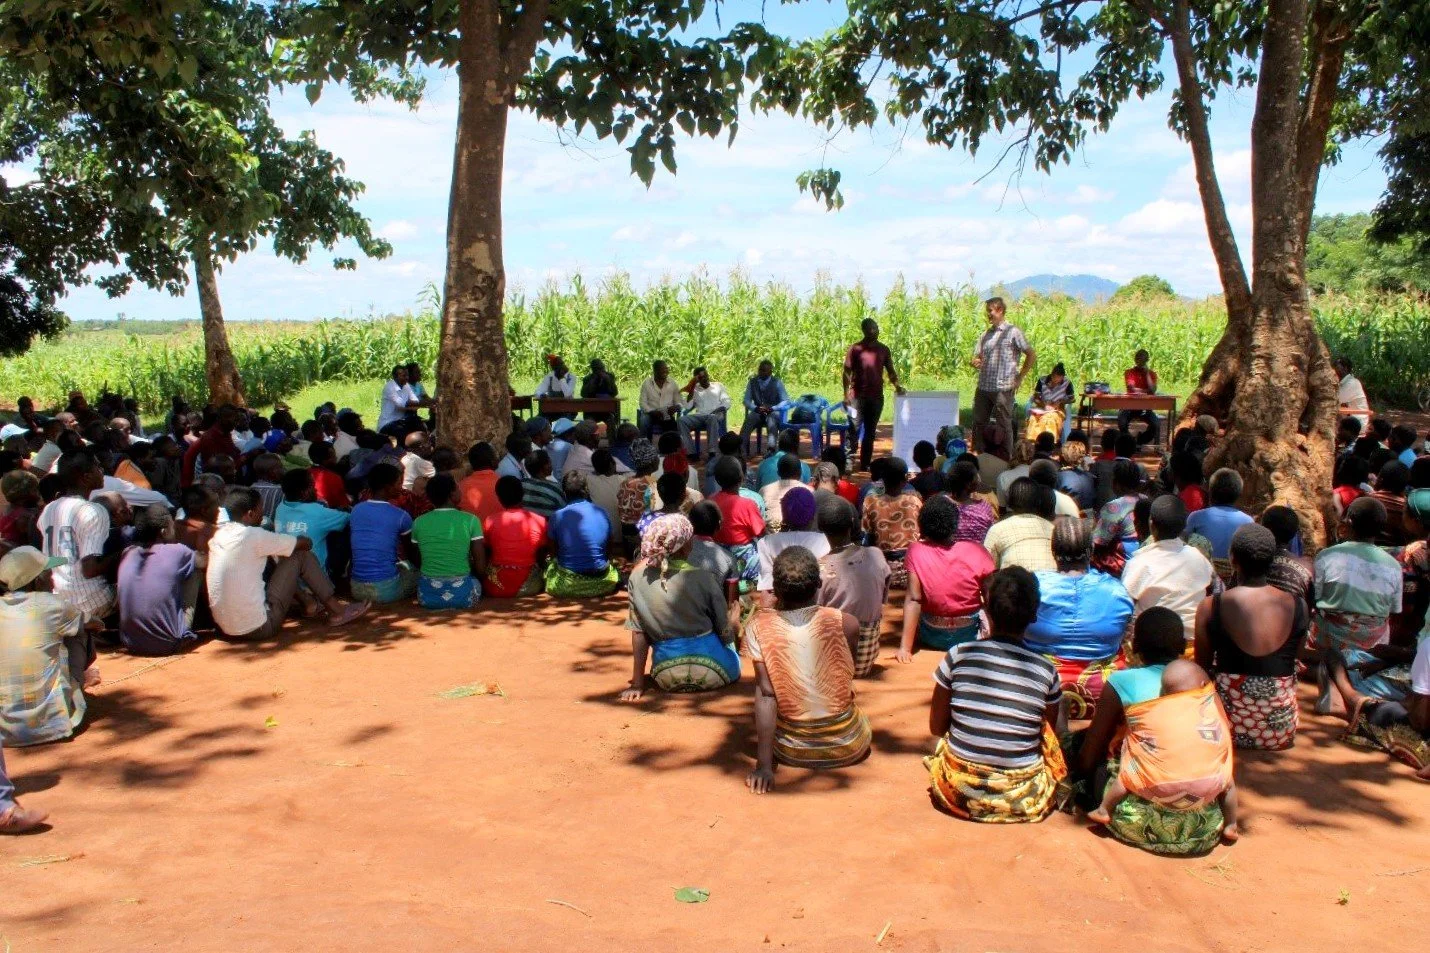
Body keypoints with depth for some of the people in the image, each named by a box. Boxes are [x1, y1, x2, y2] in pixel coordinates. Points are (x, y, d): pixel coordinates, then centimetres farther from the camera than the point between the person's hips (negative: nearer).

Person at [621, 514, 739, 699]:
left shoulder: (637, 577, -7)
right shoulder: (704, 578, -14)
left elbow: (638, 632, -4)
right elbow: (725, 631, -4)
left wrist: (637, 684, 2)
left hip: (666, 678, 2)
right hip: (710, 672, -2)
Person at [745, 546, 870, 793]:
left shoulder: (759, 626, -14)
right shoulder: (846, 623, -13)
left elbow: (765, 693, -18)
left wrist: (764, 765, -17)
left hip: (791, 751, -1)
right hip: (847, 746, 1)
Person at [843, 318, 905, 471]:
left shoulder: (883, 350, 9)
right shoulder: (855, 349, -1)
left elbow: (890, 370, 13)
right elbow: (847, 372, -2)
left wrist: (897, 385, -6)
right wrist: (846, 395, -11)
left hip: (877, 396, 4)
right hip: (858, 396, -4)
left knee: (870, 432, 7)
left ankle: (865, 464, 12)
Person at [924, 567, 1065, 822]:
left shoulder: (959, 655, -9)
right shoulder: (1046, 671, -8)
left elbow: (936, 727, 2)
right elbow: (1048, 736, 8)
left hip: (960, 791, 1)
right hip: (1024, 800, -1)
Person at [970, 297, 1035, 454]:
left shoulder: (1012, 332, -4)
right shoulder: (985, 334, 15)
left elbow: (1031, 356, -4)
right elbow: (977, 357, 18)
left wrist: (1019, 378, -5)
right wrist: (975, 362, -6)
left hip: (1003, 388, -6)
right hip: (983, 387, 6)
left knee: (1004, 425, 0)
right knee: (978, 423, 8)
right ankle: (976, 454, 17)